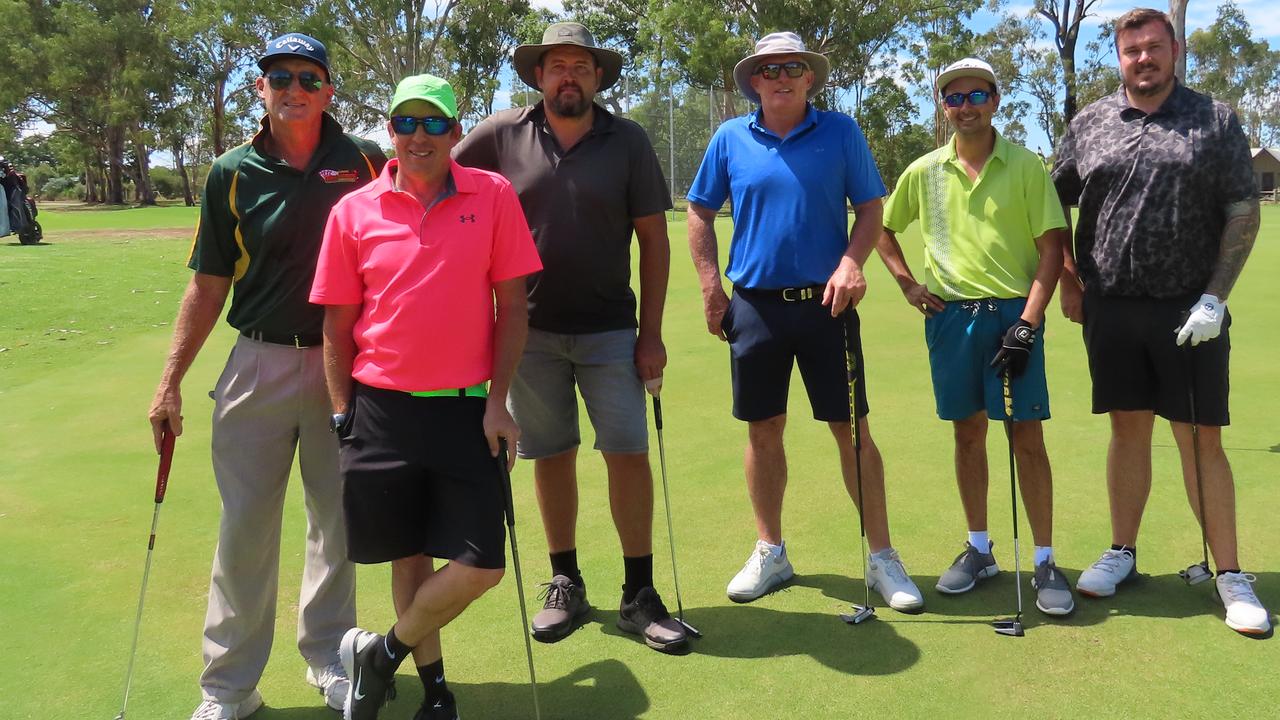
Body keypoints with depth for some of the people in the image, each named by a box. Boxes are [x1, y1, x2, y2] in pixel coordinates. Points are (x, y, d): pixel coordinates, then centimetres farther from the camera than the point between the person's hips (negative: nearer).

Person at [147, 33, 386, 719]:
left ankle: (328, 657, 30)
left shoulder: (367, 162, -1)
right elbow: (209, 285, 5)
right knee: (244, 526, 3)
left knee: (336, 520, 12)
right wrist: (171, 381, 1)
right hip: (259, 363, 0)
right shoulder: (232, 173, 2)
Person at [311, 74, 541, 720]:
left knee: (481, 566, -3)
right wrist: (343, 414, 3)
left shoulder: (494, 196, -1)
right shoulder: (353, 211, 1)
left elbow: (511, 306, 1)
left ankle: (382, 654, 21)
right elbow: (337, 323, 6)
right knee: (408, 554, 12)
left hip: (465, 409, 0)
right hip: (381, 407, 1)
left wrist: (498, 401, -4)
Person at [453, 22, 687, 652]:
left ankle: (639, 595, 11)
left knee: (628, 453, -3)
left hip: (610, 329, 0)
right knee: (551, 456, 9)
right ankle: (565, 584, 24)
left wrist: (651, 333, -3)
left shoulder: (628, 141, 0)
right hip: (530, 328, 1)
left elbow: (653, 238, 1)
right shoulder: (500, 135, 0)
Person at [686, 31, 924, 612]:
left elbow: (871, 208, 4)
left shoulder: (841, 132, 3)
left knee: (851, 428, 0)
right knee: (763, 430, 9)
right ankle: (770, 552, 24)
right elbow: (700, 214, 10)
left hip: (825, 303, -1)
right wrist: (711, 288, 2)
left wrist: (851, 262, -14)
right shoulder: (730, 139, 5)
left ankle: (881, 556, 13)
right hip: (754, 304, 2)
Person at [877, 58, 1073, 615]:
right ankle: (979, 550, 24)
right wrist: (908, 284, 5)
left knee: (1027, 438, -2)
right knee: (968, 434, 10)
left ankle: (1045, 563, 9)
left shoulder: (1026, 166, -2)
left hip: (1013, 313, -2)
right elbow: (883, 229, 19)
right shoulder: (924, 171, 6)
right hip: (950, 316, 3)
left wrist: (1027, 323, -12)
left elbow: (1051, 248, -4)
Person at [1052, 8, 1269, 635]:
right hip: (1111, 307, 2)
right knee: (1128, 429, 10)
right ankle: (1122, 553, 23)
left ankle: (1229, 574, 11)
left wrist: (1215, 296, -9)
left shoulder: (1216, 121, 3)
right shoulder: (1089, 124, 8)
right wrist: (1069, 281, 7)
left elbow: (1244, 212, 0)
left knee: (1201, 439, 0)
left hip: (1190, 310, -2)